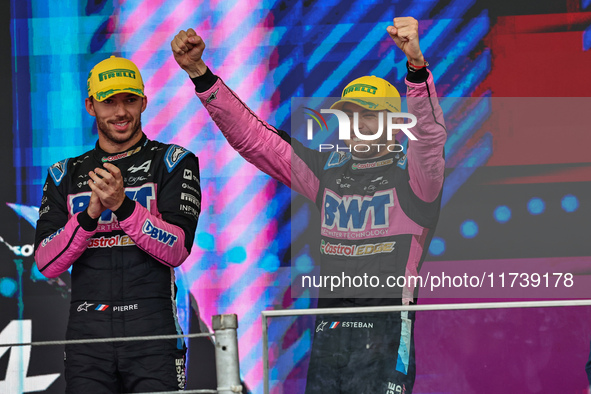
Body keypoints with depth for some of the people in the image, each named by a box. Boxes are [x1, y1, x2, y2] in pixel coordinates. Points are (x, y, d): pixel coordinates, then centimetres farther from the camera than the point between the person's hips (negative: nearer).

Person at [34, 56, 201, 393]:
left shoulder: (173, 162, 7)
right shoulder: (66, 175, 15)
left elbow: (177, 250, -6)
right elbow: (46, 263, 4)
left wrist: (121, 205, -19)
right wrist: (90, 214, -11)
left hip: (153, 333, -2)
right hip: (87, 333, 3)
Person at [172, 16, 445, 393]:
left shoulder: (411, 174, 0)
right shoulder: (328, 170, 16)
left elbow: (430, 133, -21)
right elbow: (251, 136, 17)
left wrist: (417, 65, -39)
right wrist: (199, 73, 9)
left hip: (387, 332, -5)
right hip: (328, 333, 5)